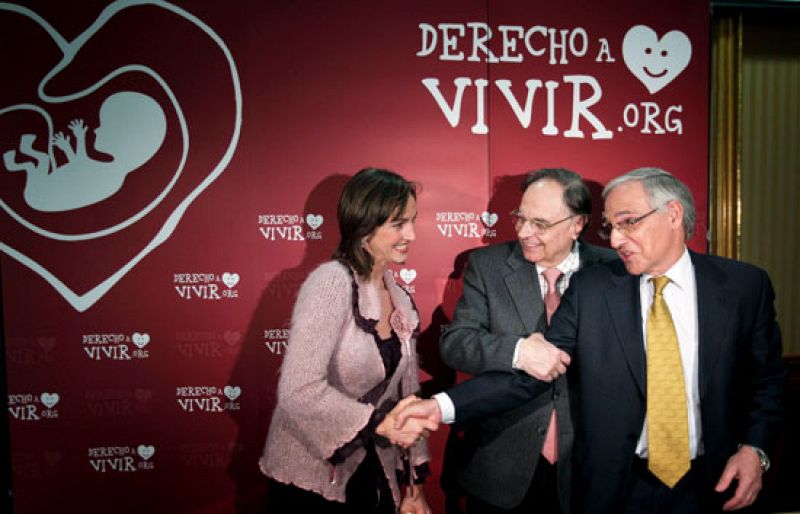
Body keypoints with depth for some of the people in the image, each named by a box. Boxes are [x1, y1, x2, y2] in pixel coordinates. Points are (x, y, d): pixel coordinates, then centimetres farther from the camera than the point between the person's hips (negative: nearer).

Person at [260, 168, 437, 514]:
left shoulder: (401, 299, 2)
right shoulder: (332, 282, -20)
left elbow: (406, 394, 7)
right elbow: (299, 391, -27)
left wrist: (414, 485, 8)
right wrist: (379, 423, -21)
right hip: (310, 482, -6)